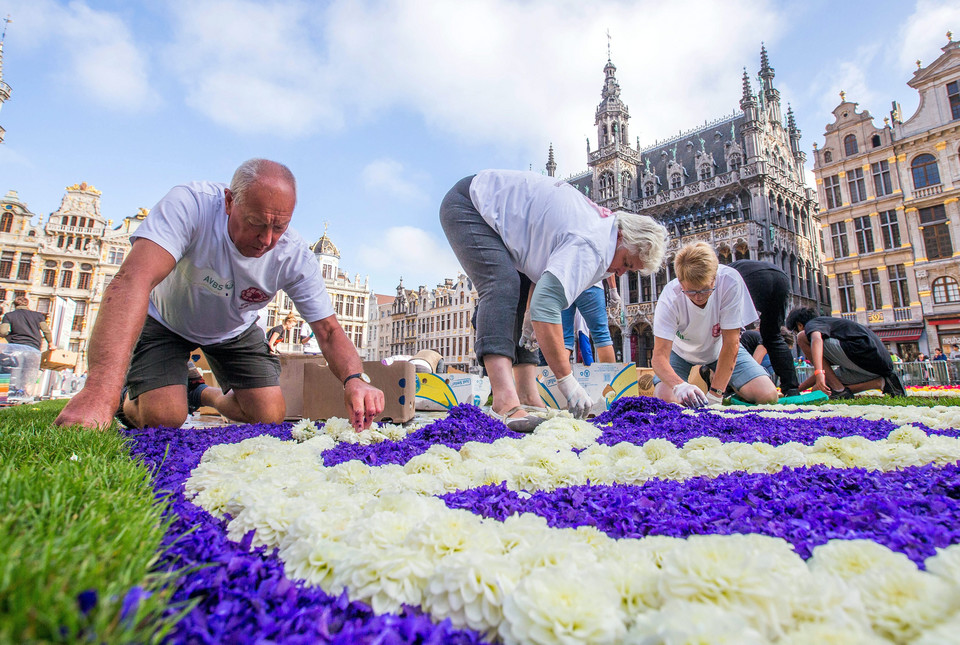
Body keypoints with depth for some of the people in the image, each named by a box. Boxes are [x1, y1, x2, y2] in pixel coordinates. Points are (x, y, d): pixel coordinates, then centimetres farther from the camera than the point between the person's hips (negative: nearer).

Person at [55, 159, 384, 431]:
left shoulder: (296, 257, -27)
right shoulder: (190, 204, -36)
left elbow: (329, 330, -26)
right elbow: (134, 280, -47)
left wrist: (354, 379, -48)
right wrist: (101, 387, -59)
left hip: (233, 330, 3)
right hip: (165, 320, -2)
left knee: (270, 416, -7)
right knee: (163, 418, -18)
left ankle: (204, 394, 26)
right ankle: (128, 399, 21)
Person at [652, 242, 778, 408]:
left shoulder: (730, 281, -31)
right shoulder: (670, 298, -32)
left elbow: (731, 343, -27)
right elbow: (659, 357, -34)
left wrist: (714, 395, -30)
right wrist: (680, 386, -54)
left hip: (720, 347, 1)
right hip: (681, 351, -1)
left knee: (767, 396, -17)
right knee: (664, 400, -24)